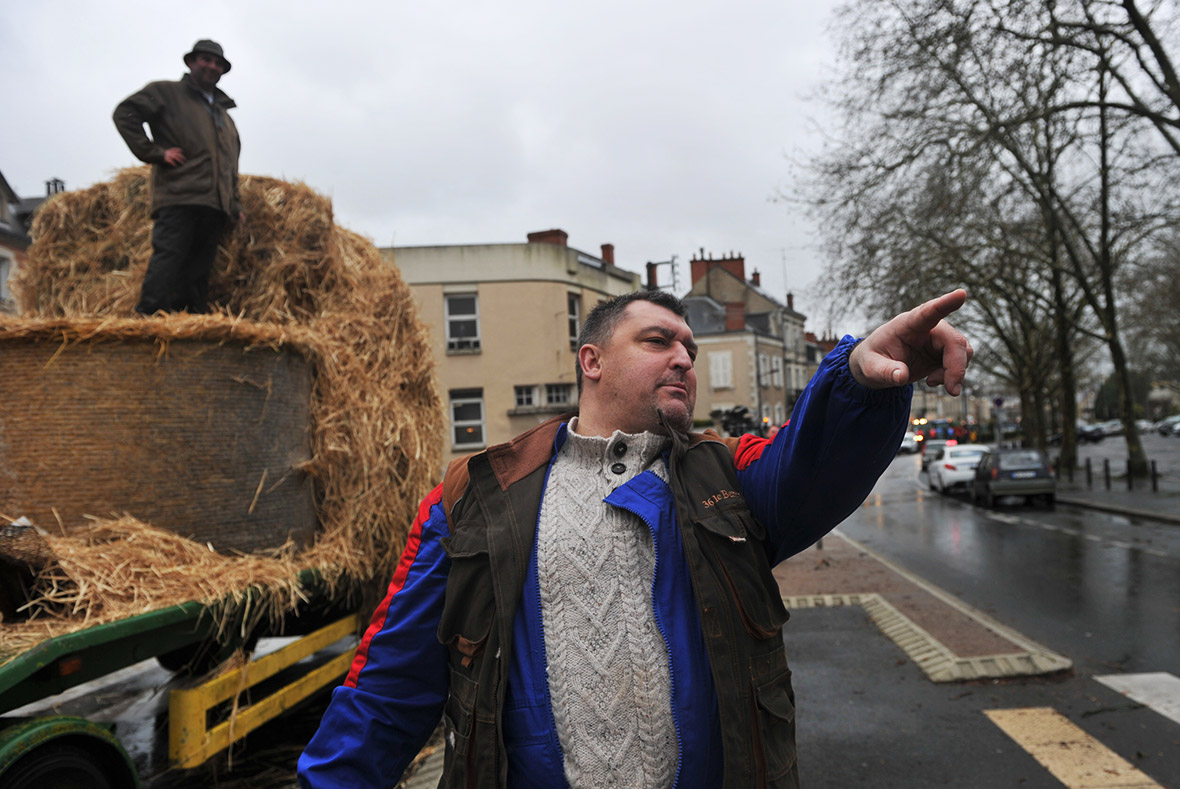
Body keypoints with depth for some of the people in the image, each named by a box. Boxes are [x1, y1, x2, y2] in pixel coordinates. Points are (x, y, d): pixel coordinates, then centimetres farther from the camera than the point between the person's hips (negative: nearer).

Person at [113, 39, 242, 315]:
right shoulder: (167, 92, 12)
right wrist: (153, 152, -7)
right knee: (168, 258, -16)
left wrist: (236, 205, 17)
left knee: (198, 272, 2)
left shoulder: (224, 113, 30)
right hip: (179, 198, -5)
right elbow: (124, 113, 1)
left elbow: (232, 165, 29)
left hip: (216, 207, 6)